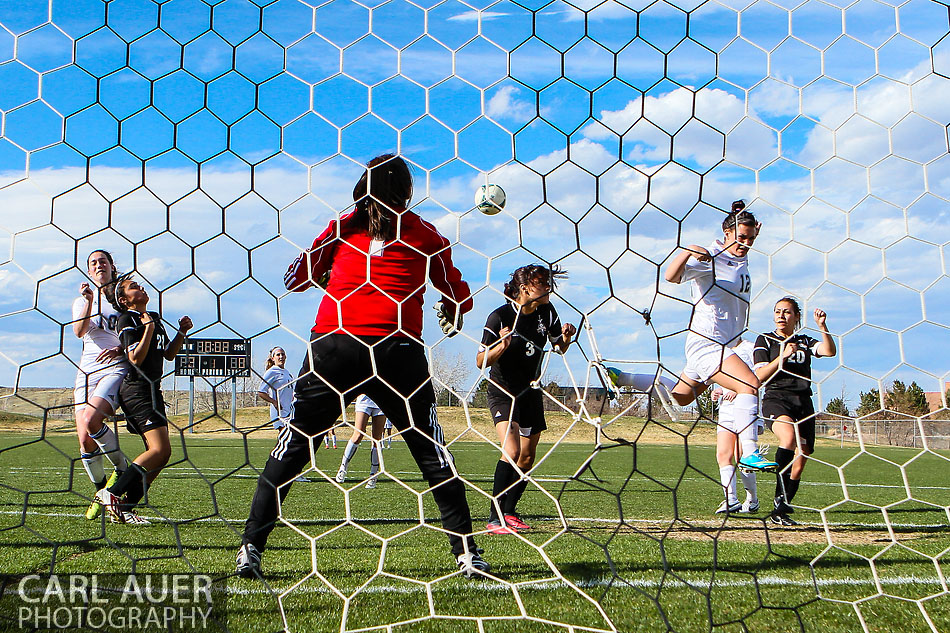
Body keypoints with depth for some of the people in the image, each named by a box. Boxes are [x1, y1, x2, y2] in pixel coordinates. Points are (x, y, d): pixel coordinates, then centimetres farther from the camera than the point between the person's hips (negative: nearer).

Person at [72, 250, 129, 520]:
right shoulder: (82, 301, 16)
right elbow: (79, 331, -5)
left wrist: (121, 348, -13)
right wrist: (89, 302, -20)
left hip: (116, 367, -3)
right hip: (87, 371, 3)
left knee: (90, 420, -27)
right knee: (85, 440, -6)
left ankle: (121, 468, -9)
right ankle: (100, 491, 14)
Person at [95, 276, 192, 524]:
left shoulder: (155, 318, 19)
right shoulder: (128, 320, -6)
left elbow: (168, 354, 24)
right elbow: (136, 357, -17)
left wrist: (182, 333, 11)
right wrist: (149, 328, -17)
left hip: (152, 390, 9)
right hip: (138, 390, -9)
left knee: (159, 453, 4)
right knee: (160, 450, -18)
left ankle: (124, 507, 4)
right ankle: (112, 494, -14)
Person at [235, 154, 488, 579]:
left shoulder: (343, 226, 15)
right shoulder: (424, 233, 14)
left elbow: (296, 278, 20)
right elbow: (458, 296, 20)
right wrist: (452, 316, 43)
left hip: (333, 344, 1)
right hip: (397, 348, 0)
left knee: (295, 442, 9)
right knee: (430, 448, 10)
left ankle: (251, 547, 7)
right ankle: (466, 552, 10)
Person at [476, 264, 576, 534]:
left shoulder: (546, 311, -1)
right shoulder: (500, 317, -19)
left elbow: (559, 348, 11)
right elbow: (481, 362, -18)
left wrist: (566, 337, -11)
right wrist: (502, 345, -36)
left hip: (531, 391, 7)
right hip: (502, 391, -7)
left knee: (527, 457, 10)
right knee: (511, 452, -25)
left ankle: (509, 512, 26)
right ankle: (494, 519, -21)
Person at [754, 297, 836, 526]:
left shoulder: (805, 342, 18)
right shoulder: (765, 340, 11)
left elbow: (830, 351, -2)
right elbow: (760, 376, -1)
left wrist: (822, 326, -16)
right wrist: (782, 356, -12)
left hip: (803, 402, 4)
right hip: (775, 398, -4)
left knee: (799, 465, 0)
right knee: (788, 434, -36)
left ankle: (782, 511, 16)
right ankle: (780, 496, -36)